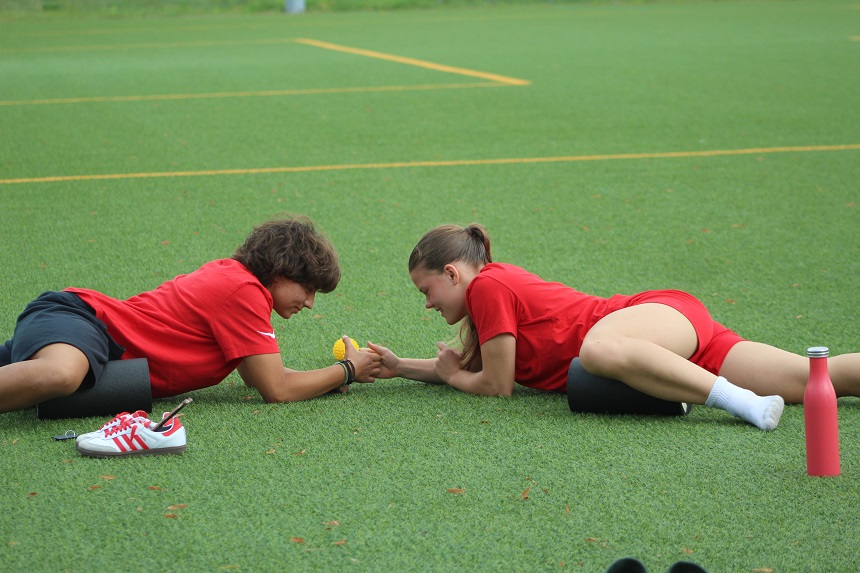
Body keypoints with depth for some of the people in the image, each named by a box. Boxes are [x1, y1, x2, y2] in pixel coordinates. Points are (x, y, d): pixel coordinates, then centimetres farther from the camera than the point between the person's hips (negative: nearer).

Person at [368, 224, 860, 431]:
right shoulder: (502, 284, 20)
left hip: (668, 312, -8)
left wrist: (451, 376, 14)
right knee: (816, 380, -7)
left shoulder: (488, 286, -8)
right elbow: (471, 366, 32)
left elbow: (496, 385, -6)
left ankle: (741, 402, -43)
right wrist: (400, 367, 24)